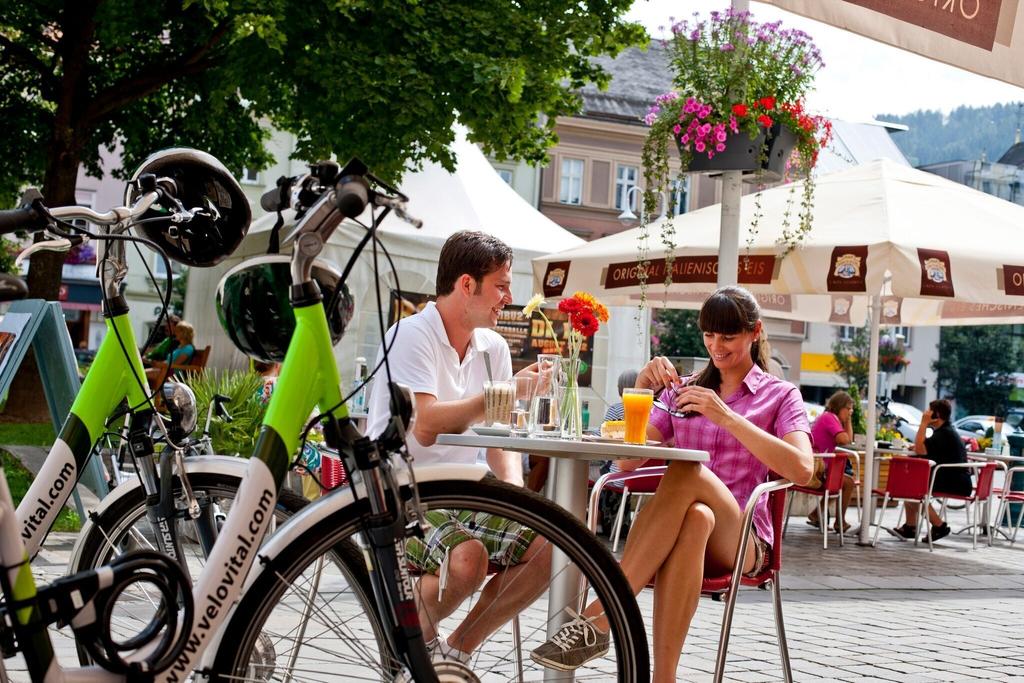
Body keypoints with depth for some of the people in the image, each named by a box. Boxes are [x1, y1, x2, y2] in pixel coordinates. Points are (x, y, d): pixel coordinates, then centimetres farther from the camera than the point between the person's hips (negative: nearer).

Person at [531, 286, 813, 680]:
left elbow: (802, 469, -12)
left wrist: (725, 416, -19)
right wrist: (641, 389, -6)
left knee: (687, 471, -34)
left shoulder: (780, 396, 9)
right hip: (682, 529, 2)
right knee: (695, 518, -37)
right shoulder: (683, 391, 19)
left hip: (741, 542, -2)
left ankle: (599, 618, -41)